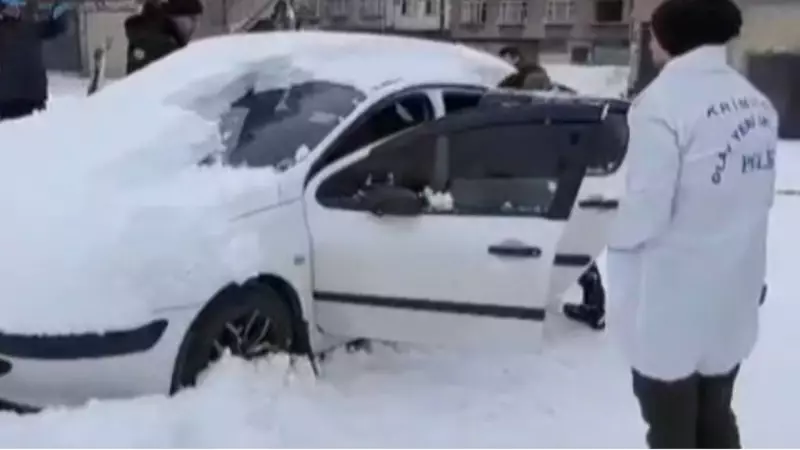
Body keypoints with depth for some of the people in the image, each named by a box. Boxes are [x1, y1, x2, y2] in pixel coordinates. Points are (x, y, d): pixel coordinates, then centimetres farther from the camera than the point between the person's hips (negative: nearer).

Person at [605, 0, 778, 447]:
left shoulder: (664, 101, -21)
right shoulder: (756, 102, 3)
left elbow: (645, 209, -23)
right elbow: (760, 194, 9)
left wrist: (619, 243, -4)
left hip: (673, 299, -7)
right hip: (732, 292, 7)